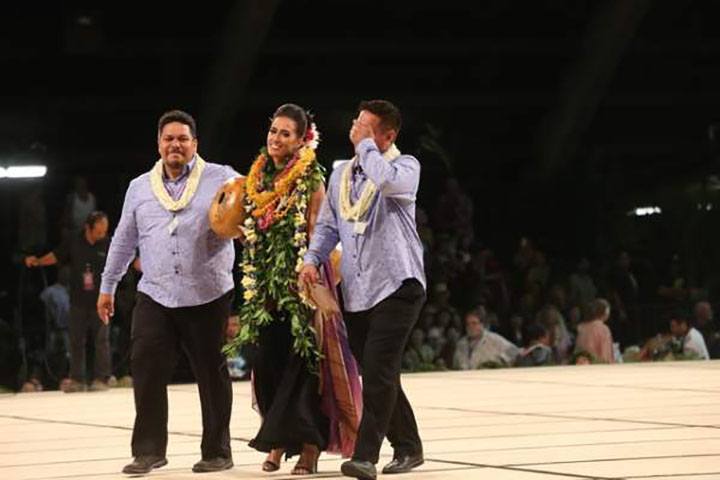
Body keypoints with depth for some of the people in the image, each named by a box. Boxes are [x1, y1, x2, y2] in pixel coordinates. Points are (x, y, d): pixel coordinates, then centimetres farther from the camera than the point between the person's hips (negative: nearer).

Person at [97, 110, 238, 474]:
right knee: (146, 369, -5)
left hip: (207, 296, -3)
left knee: (212, 374, 4)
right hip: (155, 295, 3)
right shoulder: (139, 188, 13)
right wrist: (108, 286, 19)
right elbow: (124, 240, 19)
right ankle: (149, 450, 3)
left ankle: (217, 452, 13)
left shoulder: (220, 178, 2)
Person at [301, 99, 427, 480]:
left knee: (378, 370, -16)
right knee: (378, 374, 12)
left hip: (396, 285, -7)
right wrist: (312, 259, 1)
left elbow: (387, 179, -28)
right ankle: (408, 447, 26)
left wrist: (365, 145, -14)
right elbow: (327, 225, 17)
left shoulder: (405, 166, -4)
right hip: (355, 291, 7)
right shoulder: (341, 174, 14)